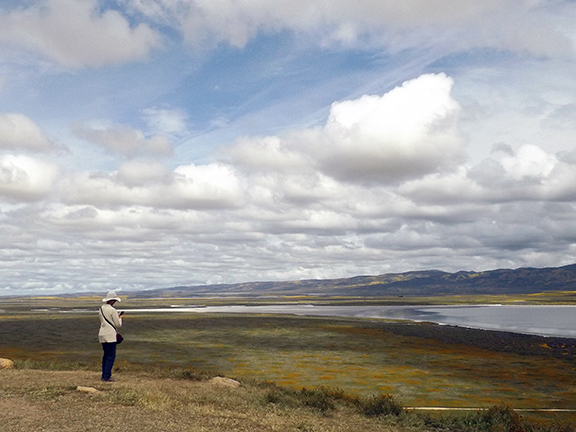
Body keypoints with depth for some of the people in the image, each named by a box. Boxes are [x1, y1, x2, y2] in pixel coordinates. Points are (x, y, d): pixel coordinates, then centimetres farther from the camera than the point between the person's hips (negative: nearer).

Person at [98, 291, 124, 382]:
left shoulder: (101, 309, 12)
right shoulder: (112, 310, -13)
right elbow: (118, 325, -10)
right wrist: (120, 318, 10)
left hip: (102, 335, 8)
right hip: (110, 336, -8)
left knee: (106, 355, 15)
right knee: (111, 356, -4)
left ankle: (104, 376, 17)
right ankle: (107, 377, -4)